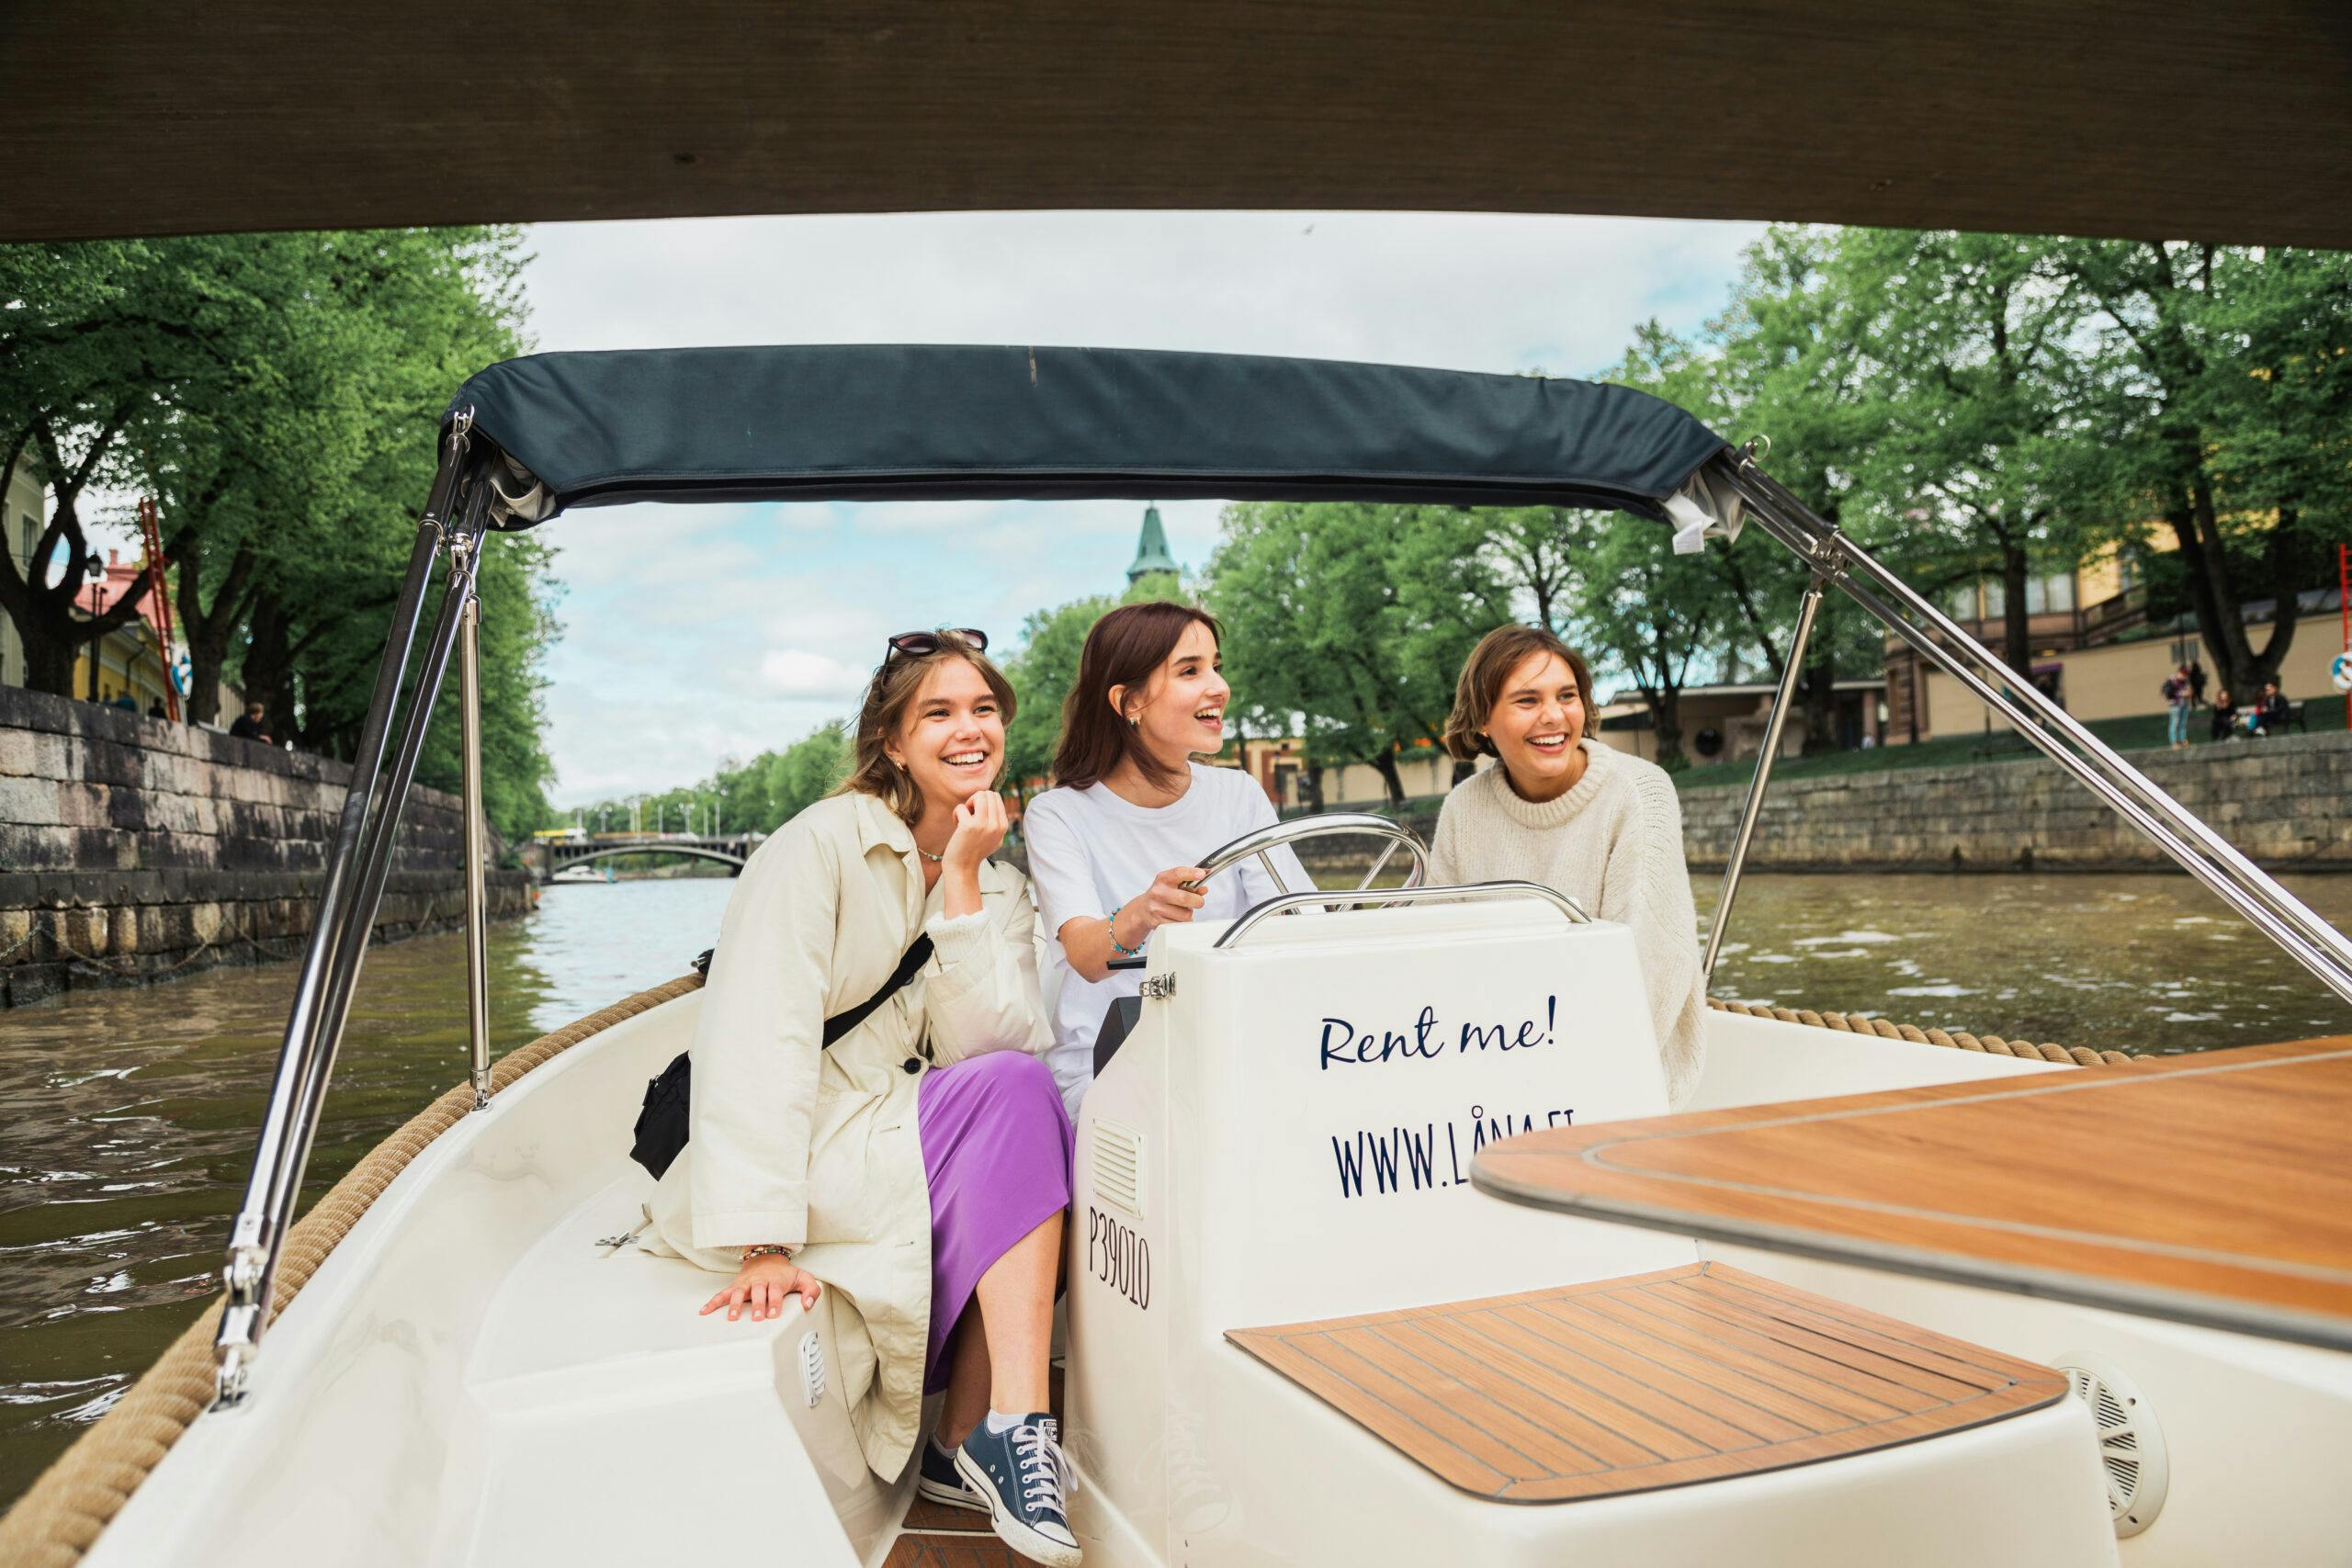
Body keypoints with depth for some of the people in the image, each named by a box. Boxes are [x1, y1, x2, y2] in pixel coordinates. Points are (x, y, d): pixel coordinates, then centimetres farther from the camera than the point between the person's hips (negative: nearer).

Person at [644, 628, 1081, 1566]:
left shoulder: (1001, 890, 7)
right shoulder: (822, 844, -12)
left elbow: (984, 1045, -10)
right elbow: (758, 1039, -22)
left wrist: (962, 883, -17)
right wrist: (764, 1244, -30)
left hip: (904, 1154, 6)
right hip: (797, 1165, -6)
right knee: (1014, 1096, -24)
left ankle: (970, 1442, -15)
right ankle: (1012, 1427, -21)